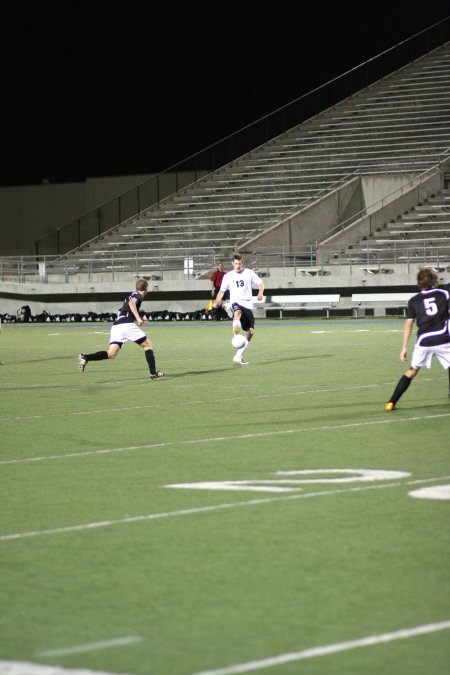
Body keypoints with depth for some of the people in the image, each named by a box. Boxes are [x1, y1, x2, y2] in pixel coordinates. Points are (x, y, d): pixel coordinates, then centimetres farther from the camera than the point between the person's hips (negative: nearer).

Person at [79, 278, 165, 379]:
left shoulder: (133, 295, 29)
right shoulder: (138, 296, 3)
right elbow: (131, 303, -21)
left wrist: (139, 320, 49)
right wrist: (138, 318, -28)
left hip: (116, 326, 7)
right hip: (126, 325, -7)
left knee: (111, 354, -4)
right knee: (147, 345, 9)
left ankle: (86, 357, -23)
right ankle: (153, 373, 5)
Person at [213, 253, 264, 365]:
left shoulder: (249, 273, 7)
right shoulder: (228, 276, 7)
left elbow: (260, 283, 13)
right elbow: (222, 291, 12)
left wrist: (260, 293, -8)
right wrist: (217, 301, -6)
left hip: (248, 304, 2)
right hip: (236, 302, -2)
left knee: (250, 331, -1)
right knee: (238, 312, -41)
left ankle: (238, 356, 8)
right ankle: (236, 327, -73)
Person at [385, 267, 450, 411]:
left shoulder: (414, 300, 9)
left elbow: (408, 324, 4)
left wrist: (404, 347, 5)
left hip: (424, 341, 2)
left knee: (412, 371, 13)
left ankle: (391, 403, 8)